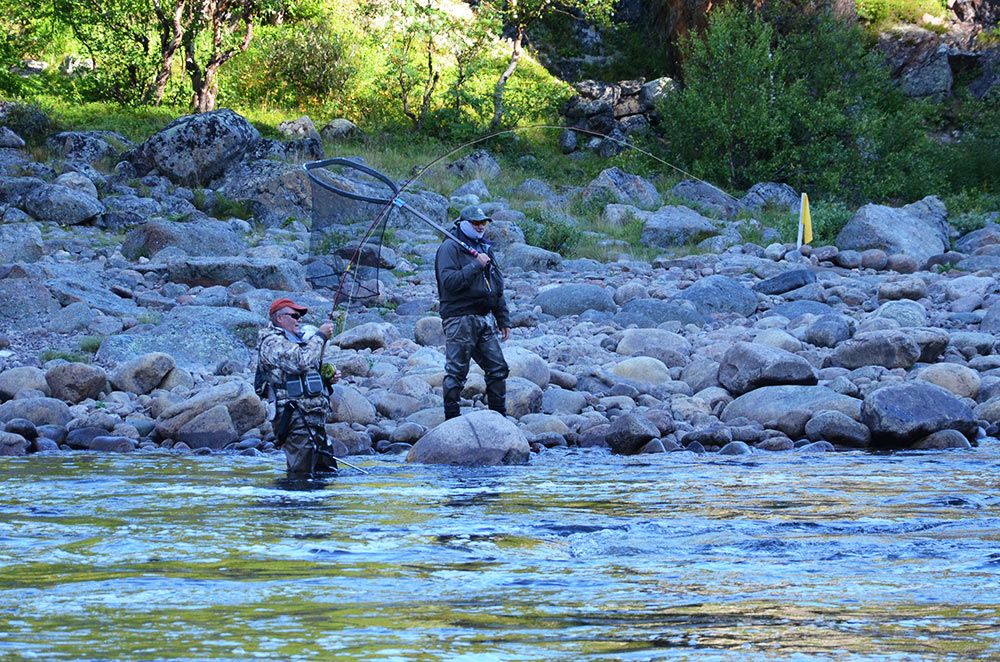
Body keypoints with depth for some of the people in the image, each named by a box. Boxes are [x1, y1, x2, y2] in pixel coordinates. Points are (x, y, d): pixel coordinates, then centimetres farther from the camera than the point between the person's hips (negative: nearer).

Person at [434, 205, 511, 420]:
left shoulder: (484, 248, 19)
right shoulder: (450, 248, -5)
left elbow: (497, 287, 24)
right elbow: (449, 281, -20)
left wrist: (504, 320, 21)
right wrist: (476, 265, -19)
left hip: (483, 320, 8)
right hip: (459, 319, -8)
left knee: (498, 368, 6)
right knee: (456, 372, -6)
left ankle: (499, 417, 15)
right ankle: (451, 419, 0)